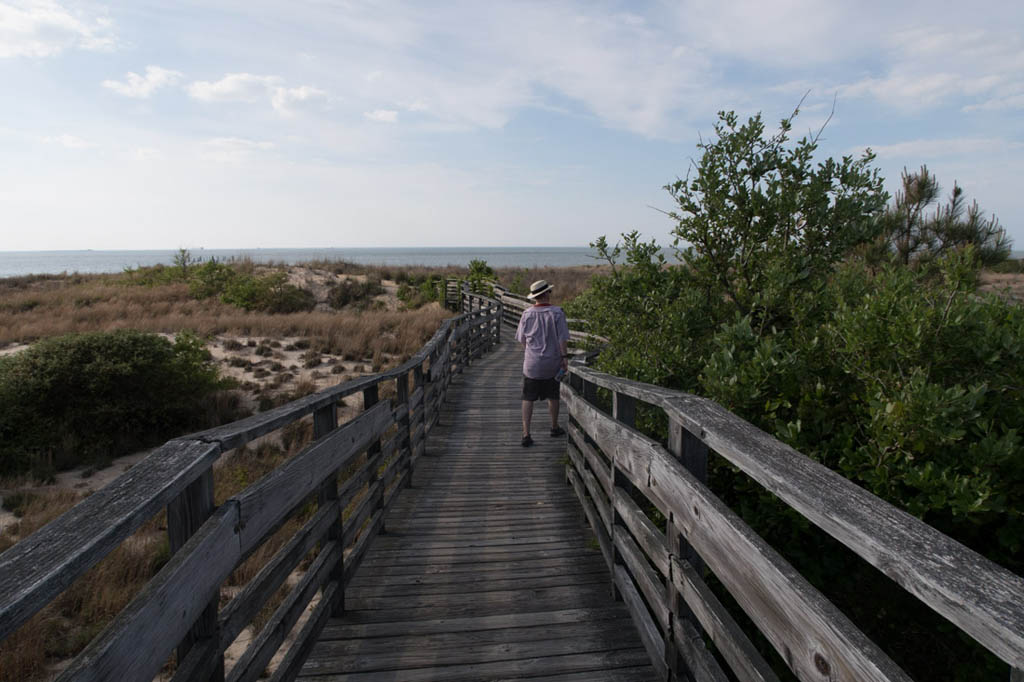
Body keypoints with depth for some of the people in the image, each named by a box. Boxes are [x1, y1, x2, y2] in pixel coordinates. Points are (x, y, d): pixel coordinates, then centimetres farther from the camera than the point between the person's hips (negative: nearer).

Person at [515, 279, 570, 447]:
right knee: (552, 397, 18)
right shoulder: (557, 312, -10)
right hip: (552, 363, 0)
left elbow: (522, 339, 5)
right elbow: (562, 338, -11)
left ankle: (526, 434, -2)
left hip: (531, 363, 1)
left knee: (528, 399, 4)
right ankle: (555, 428, 34)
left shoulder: (527, 314, -4)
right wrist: (565, 357, -1)